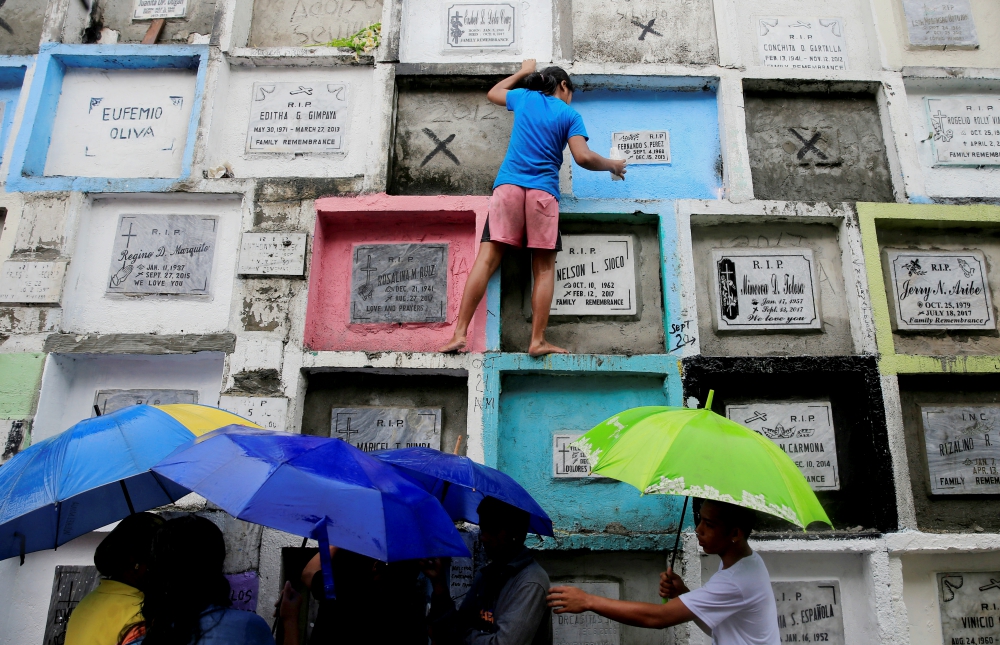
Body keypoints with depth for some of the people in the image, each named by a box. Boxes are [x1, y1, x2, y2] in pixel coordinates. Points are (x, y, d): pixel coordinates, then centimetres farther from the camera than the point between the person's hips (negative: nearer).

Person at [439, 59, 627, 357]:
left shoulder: (524, 97, 22)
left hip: (507, 185, 2)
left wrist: (523, 72, 55)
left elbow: (493, 93, 43)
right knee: (544, 268, 2)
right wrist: (612, 165, 17)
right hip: (543, 191, -2)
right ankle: (538, 341, -5)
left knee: (487, 259, -6)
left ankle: (459, 334, -13)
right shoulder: (570, 115, 12)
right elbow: (584, 157, -1)